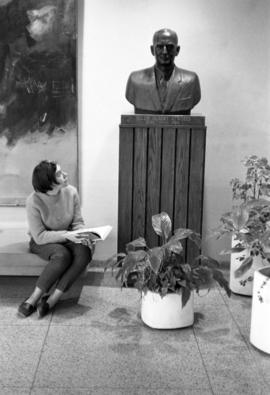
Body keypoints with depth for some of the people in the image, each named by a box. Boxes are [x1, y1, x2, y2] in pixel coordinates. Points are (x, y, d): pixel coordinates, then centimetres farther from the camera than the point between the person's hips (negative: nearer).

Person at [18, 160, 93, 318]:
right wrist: (65, 234, -31)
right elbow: (39, 236, -19)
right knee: (62, 255, -36)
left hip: (66, 238, 4)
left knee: (84, 252, -28)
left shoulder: (71, 192, -9)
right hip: (42, 242, -4)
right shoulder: (34, 201, -21)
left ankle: (52, 299, -26)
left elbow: (78, 222, 0)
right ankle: (33, 299, -22)